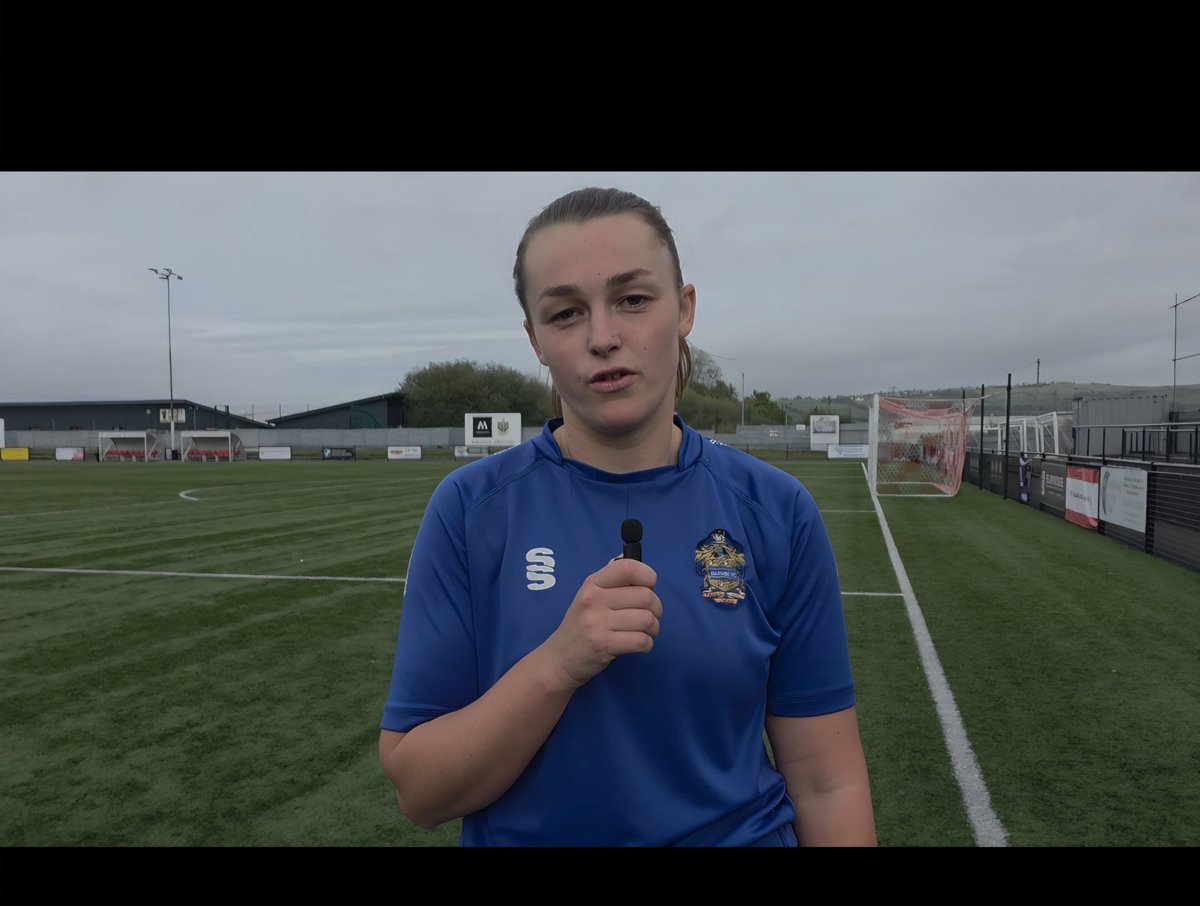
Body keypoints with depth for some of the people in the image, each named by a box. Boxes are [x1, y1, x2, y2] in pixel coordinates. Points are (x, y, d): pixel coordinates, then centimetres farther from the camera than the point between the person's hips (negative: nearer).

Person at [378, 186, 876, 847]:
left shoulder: (776, 513, -11)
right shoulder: (470, 509, -14)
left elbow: (826, 782, -8)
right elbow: (418, 792, -14)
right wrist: (559, 662, -28)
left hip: (743, 829, 1)